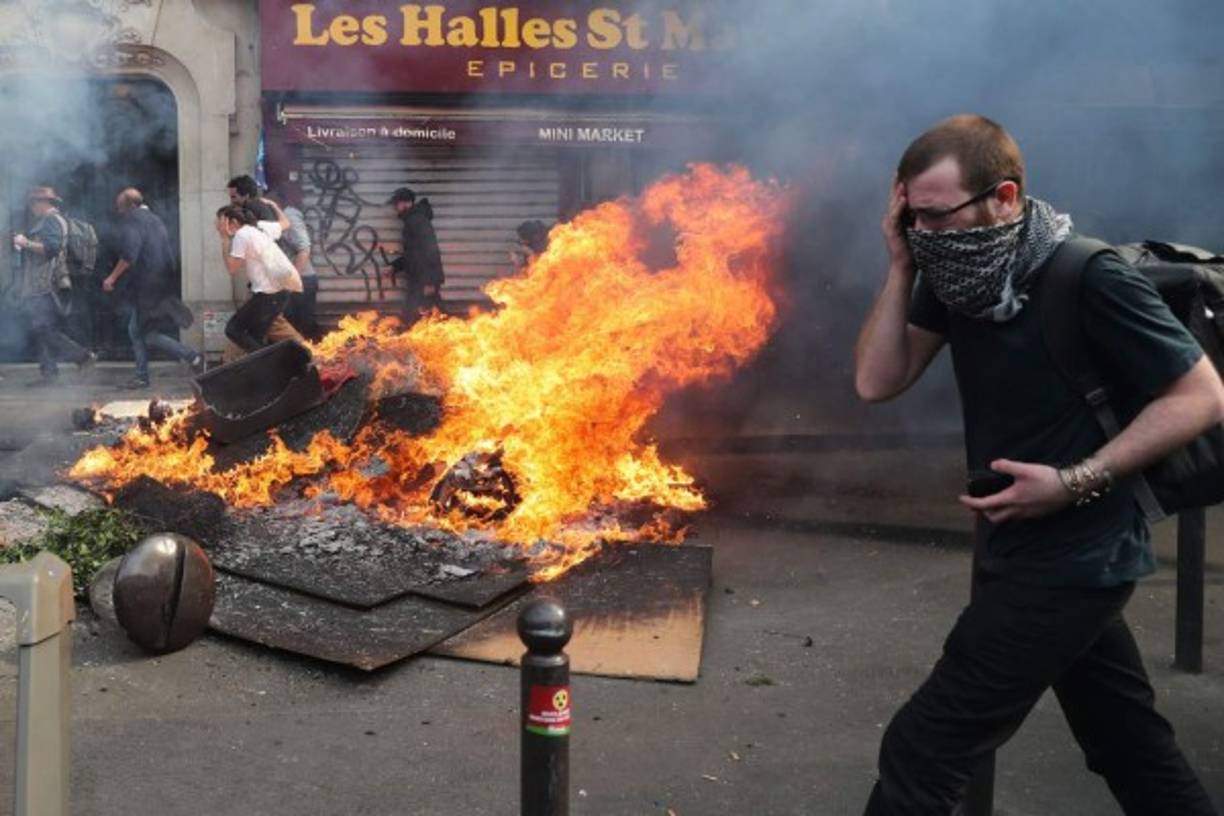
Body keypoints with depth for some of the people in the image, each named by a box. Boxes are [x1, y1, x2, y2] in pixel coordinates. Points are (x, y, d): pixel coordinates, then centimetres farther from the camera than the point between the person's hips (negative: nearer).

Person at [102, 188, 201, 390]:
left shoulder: (131, 220, -9)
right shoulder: (154, 219, 18)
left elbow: (129, 254, -21)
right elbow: (169, 253, 20)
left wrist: (113, 277, -13)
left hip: (147, 287, -9)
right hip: (163, 284, 9)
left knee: (148, 334, -3)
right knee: (136, 330, 14)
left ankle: (192, 356, -7)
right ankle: (141, 376, 14)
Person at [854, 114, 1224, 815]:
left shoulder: (1089, 280, -22)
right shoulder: (959, 273, 0)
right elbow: (877, 382, -3)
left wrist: (1075, 482, -23)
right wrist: (902, 265, -12)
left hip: (1068, 560, -8)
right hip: (1029, 548, 8)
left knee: (923, 752, -7)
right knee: (1128, 741, 23)